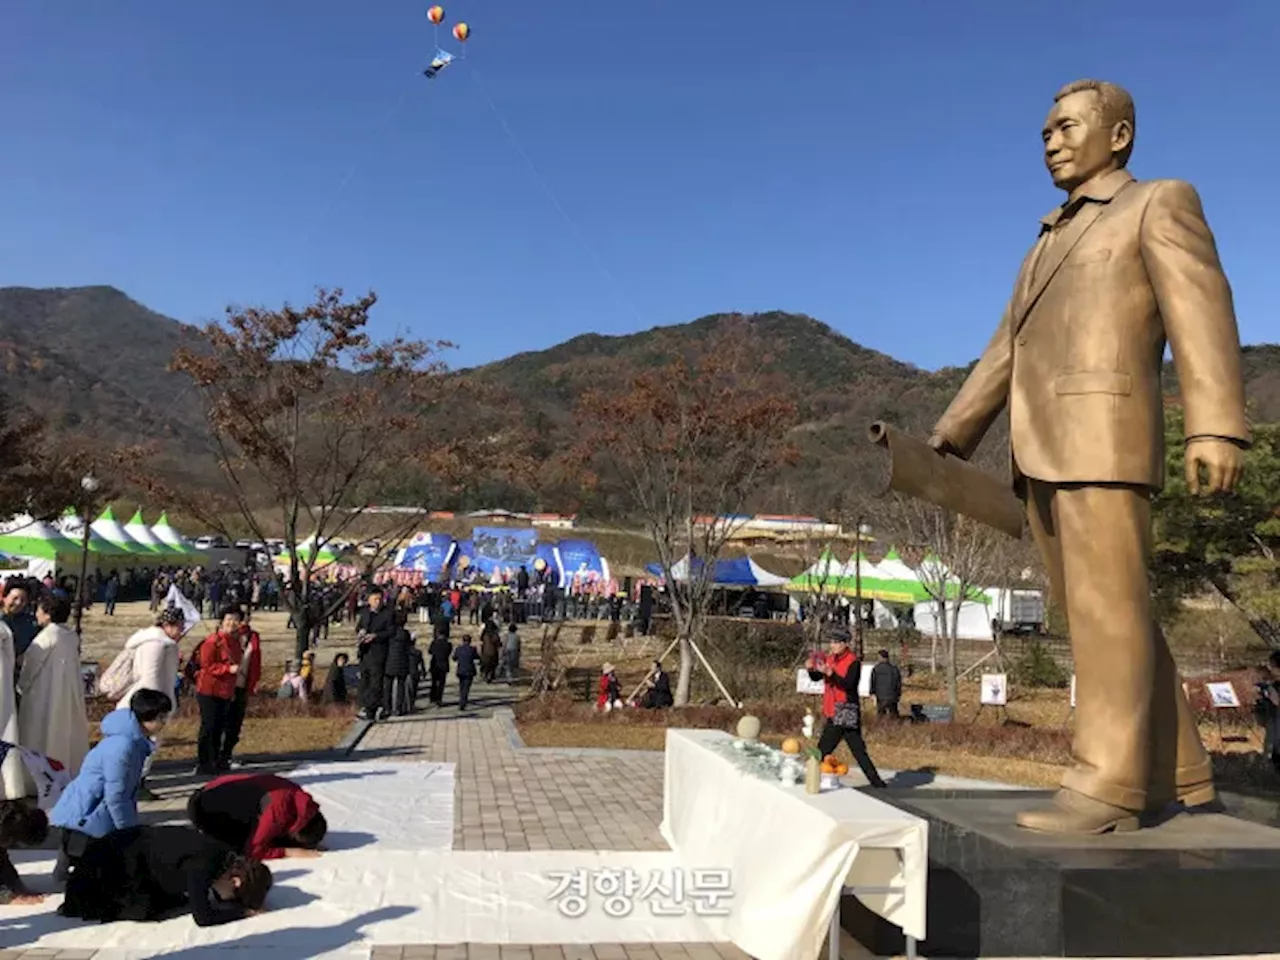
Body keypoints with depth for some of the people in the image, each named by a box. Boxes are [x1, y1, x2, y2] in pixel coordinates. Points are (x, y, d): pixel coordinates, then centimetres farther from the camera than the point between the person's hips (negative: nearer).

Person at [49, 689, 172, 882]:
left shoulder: (137, 741, 3)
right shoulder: (122, 746, -27)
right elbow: (115, 796, -23)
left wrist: (132, 827, 13)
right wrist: (130, 831, -12)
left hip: (97, 813, 9)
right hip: (83, 817, -9)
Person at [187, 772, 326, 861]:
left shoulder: (298, 797, -10)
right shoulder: (279, 809, -34)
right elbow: (253, 850, -26)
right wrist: (290, 851, -24)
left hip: (228, 798, 8)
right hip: (203, 807, -8)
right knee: (242, 845, -14)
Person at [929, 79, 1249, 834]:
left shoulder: (1161, 204, 6)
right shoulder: (1053, 243, 29)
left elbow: (1201, 312, -9)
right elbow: (1006, 355, 24)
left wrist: (1217, 427, -23)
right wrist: (949, 439, 17)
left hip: (1104, 437, -8)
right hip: (1043, 454, 8)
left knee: (1109, 610, -11)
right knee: (1097, 613, 7)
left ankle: (1107, 786, -8)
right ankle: (1176, 772, 14)